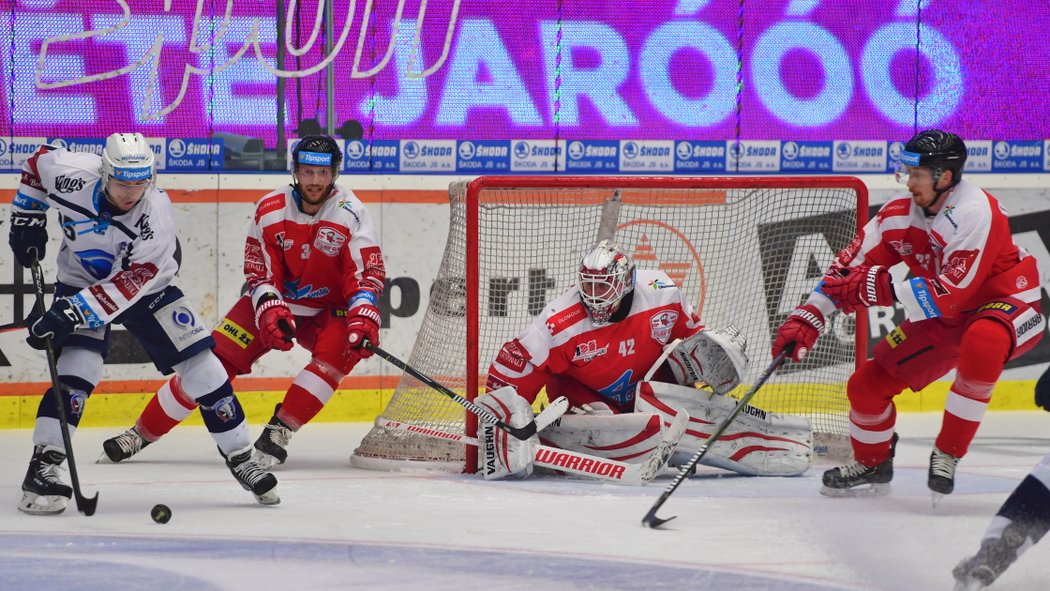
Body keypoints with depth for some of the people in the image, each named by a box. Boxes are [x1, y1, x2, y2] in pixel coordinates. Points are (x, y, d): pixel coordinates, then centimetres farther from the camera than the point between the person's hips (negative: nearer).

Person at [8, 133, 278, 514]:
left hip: (145, 287, 0)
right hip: (81, 281, 0)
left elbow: (126, 285, -35)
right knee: (77, 369, -22)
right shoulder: (72, 174, -26)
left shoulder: (156, 215, -31)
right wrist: (27, 219, -3)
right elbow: (37, 162, -1)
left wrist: (72, 313, -43)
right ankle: (42, 467, -19)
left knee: (201, 366, -5)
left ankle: (240, 459, 9)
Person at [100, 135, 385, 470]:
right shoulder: (269, 210, -13)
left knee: (340, 350, -32)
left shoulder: (350, 213, -17)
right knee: (215, 358, -10)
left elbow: (368, 273, -20)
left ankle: (279, 431, -20)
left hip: (326, 309, -1)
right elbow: (259, 273, -10)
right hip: (275, 301, 1)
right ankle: (142, 433, 2)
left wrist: (363, 318, -36)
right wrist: (271, 310, -28)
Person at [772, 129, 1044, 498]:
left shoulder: (975, 213, -29)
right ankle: (872, 465, 28)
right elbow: (850, 266, -2)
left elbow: (953, 293, -33)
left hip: (1008, 303, -7)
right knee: (868, 382, 0)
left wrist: (882, 290, -35)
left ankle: (948, 454, -24)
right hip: (945, 317, 7)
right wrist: (807, 319, -11)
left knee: (982, 342, -41)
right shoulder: (899, 215, -8)